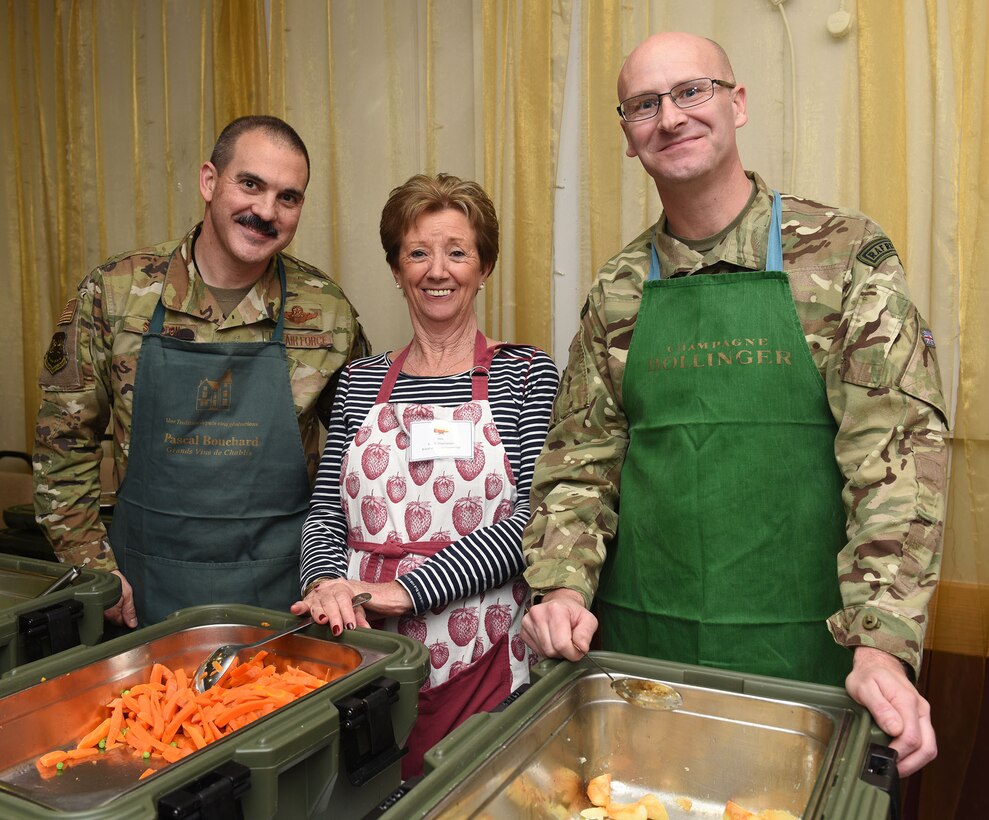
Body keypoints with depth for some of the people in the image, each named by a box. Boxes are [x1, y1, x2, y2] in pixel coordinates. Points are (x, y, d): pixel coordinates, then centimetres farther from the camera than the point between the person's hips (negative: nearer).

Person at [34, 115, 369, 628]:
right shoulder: (115, 292, -5)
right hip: (144, 593, 1)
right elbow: (64, 440, 3)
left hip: (284, 593, 0)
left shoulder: (327, 311, -5)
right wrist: (92, 565, -1)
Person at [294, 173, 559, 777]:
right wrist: (327, 582, -13)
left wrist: (407, 589, -18)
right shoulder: (361, 380, 9)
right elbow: (325, 512, 8)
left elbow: (535, 517, -11)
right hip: (362, 650, 3)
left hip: (479, 658, -2)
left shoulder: (526, 373, -2)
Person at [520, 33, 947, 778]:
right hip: (639, 641, 3)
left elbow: (897, 451, -11)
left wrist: (883, 643, -20)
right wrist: (563, 585, -9)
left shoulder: (848, 257, -5)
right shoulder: (618, 291, 4)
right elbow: (581, 459, 6)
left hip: (800, 648, -2)